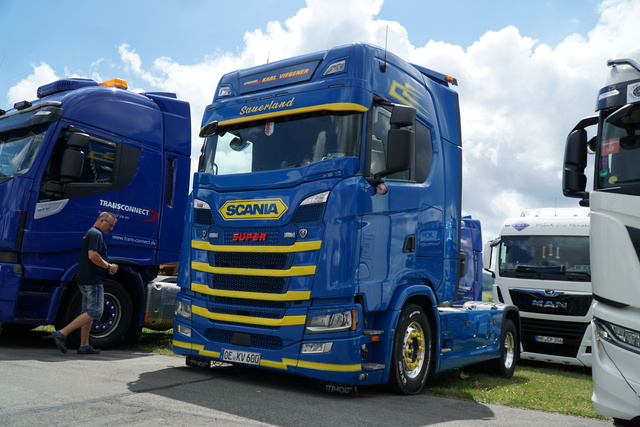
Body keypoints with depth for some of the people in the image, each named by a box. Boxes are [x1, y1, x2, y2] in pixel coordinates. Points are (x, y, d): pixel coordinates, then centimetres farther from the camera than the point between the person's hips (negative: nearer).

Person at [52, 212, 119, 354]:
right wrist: (109, 266, -12)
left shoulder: (90, 233, 22)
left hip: (86, 279, 11)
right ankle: (61, 334, -12)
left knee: (88, 312, 12)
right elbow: (93, 256, -23)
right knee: (95, 312, -11)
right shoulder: (96, 234, -11)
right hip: (92, 280, -11)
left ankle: (84, 346, 15)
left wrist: (107, 267, 15)